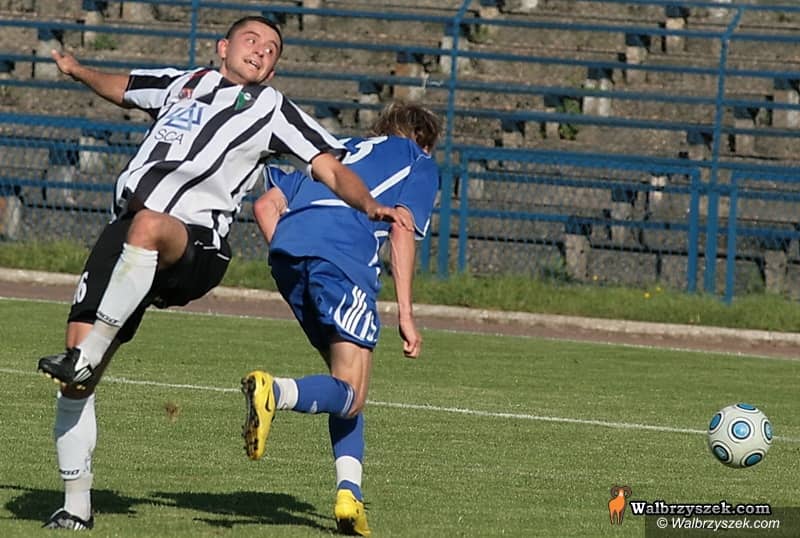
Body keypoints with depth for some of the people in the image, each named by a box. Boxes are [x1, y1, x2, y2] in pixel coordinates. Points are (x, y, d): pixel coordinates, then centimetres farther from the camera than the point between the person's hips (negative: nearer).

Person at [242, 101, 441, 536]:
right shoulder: (420, 164, 24)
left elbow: (266, 204, 26)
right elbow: (402, 228, 5)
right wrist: (406, 314, 2)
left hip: (287, 245, 6)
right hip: (345, 252, -6)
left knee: (345, 377, 18)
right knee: (349, 394, -6)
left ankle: (349, 493, 2)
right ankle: (275, 391, -37)